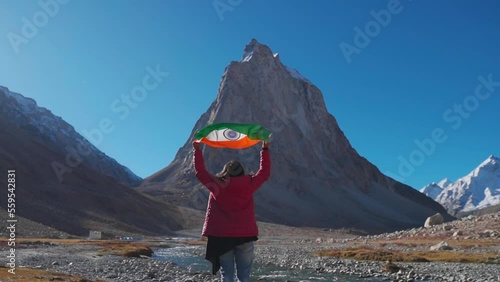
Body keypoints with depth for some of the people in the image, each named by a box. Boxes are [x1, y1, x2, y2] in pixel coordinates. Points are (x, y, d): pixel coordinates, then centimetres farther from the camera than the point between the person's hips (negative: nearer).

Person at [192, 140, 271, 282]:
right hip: (245, 235, 0)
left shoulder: (216, 185, -1)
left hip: (221, 235, 0)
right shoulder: (248, 184, -1)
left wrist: (197, 150, 19)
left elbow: (200, 172, 11)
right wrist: (265, 149, 19)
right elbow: (265, 173, 11)